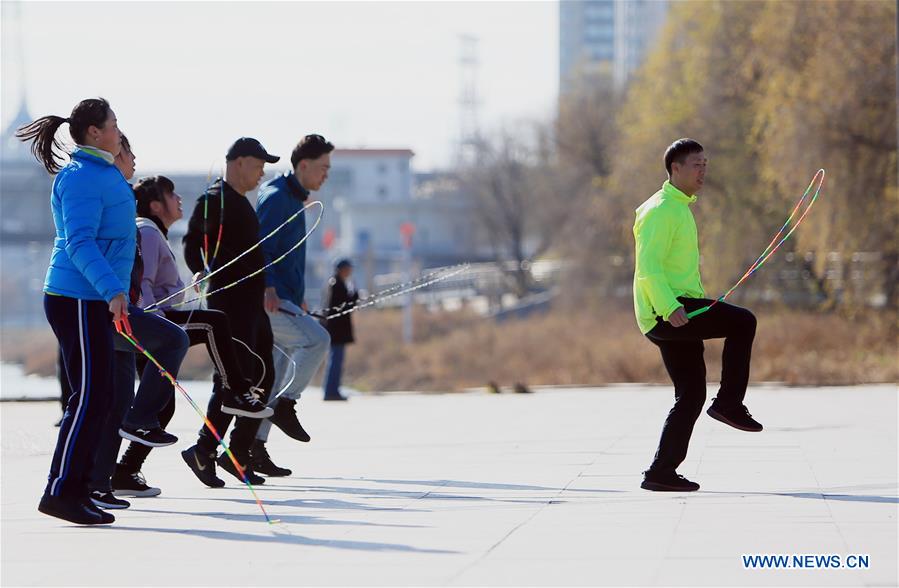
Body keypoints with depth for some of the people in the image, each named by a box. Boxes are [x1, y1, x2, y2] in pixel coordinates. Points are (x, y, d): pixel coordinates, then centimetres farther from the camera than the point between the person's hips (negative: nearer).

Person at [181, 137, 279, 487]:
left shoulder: (241, 203, 20)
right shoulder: (215, 200, -9)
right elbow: (193, 243, -19)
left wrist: (263, 288, 25)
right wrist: (203, 272, -34)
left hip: (251, 303, 10)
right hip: (230, 303, -10)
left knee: (262, 376, 10)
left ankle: (238, 453, 15)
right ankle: (203, 451, -5)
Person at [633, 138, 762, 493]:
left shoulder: (679, 209, 23)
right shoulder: (662, 210, -10)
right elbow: (649, 267, -20)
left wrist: (704, 302, 27)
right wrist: (670, 308, -30)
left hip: (675, 312, 10)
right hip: (664, 313, -10)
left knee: (691, 394, 7)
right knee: (742, 322, -17)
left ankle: (661, 472, 8)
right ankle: (729, 403, -12)